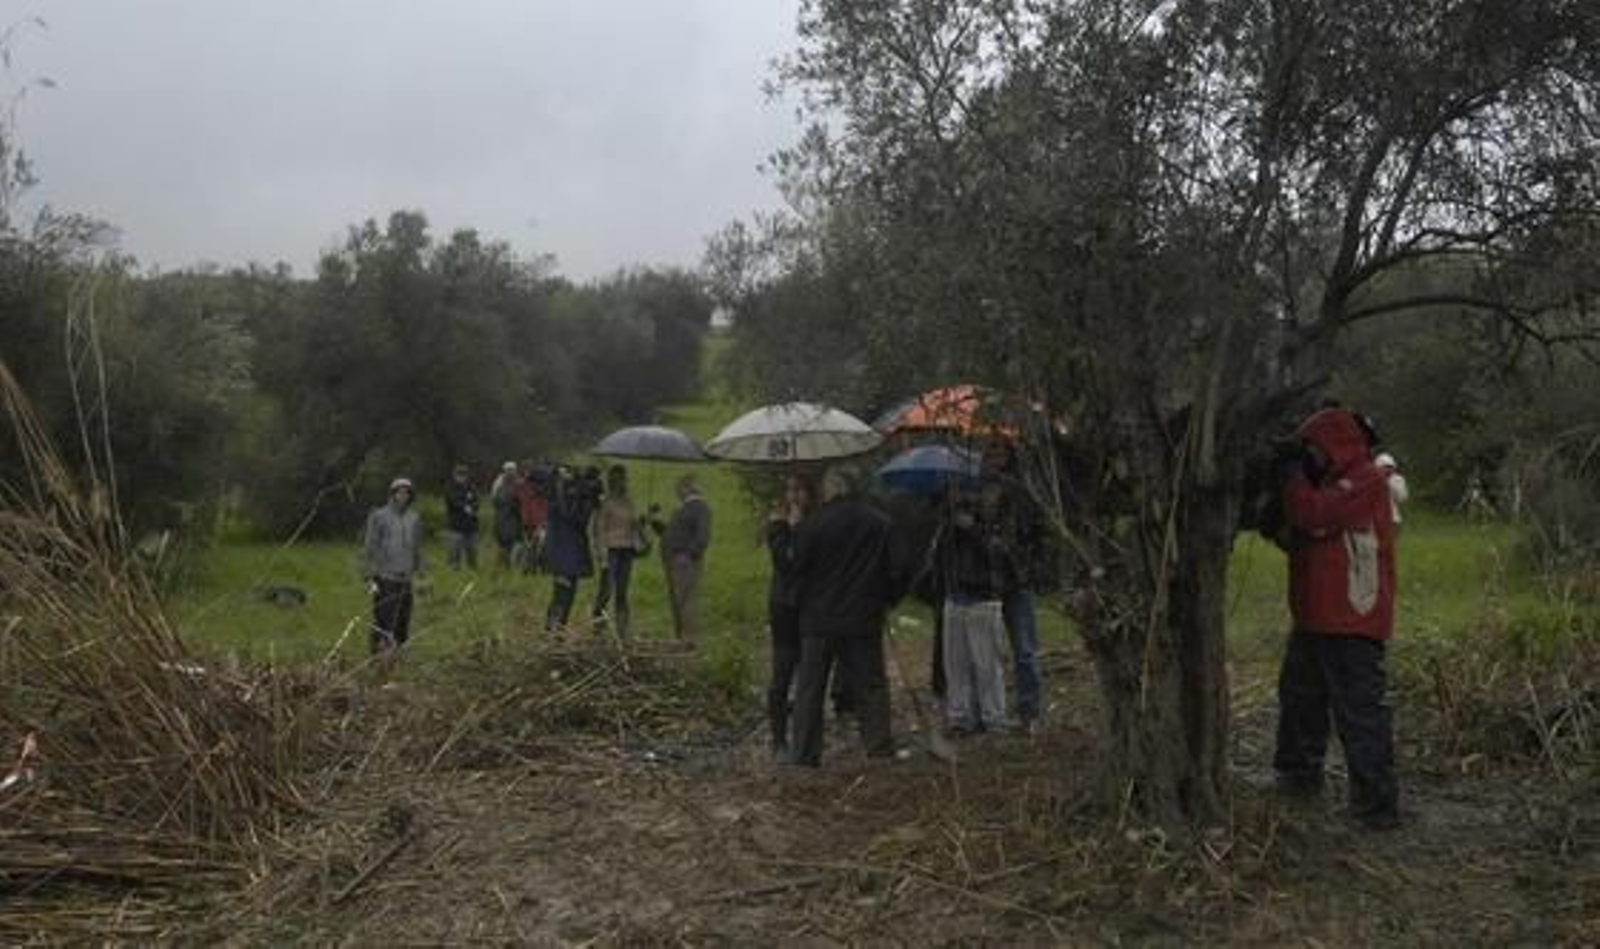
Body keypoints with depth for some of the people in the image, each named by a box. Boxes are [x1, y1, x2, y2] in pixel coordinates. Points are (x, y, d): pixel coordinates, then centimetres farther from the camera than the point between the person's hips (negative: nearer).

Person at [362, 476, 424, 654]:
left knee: (403, 623, 6)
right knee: (383, 621, -8)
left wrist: (419, 574, 14)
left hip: (405, 579, 4)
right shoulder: (379, 516, -2)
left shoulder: (414, 519, 10)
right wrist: (369, 577, -7)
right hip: (385, 578, -4)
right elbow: (369, 548, -2)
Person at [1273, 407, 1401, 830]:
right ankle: (1299, 774, 35)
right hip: (1316, 617, 10)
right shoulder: (1333, 481, 19)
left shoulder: (1366, 480, -13)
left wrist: (1292, 476, -10)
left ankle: (1377, 802, -4)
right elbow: (1301, 534, 17)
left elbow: (1312, 515, -23)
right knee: (1299, 694, 21)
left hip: (1350, 621, -10)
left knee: (1359, 709, -9)